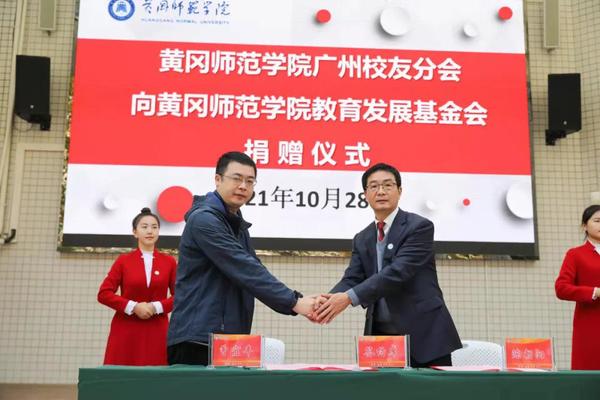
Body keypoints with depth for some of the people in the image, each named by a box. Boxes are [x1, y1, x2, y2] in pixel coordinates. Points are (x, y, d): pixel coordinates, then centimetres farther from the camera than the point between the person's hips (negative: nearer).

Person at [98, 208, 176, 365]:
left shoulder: (169, 262, 5)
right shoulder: (123, 260, 5)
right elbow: (104, 293, 0)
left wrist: (157, 307, -11)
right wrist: (133, 307, -11)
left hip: (157, 331, 0)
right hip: (126, 332, 0)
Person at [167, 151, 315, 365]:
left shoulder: (237, 225, 17)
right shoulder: (204, 220, -12)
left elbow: (253, 270, 12)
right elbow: (245, 270, -20)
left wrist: (297, 302, -2)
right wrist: (294, 302, -20)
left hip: (228, 339, 8)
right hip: (197, 341, -8)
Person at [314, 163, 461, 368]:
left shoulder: (419, 226, -8)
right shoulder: (362, 239, 12)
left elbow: (398, 272, -21)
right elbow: (352, 279, 1)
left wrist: (349, 297, -29)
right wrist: (329, 300, -22)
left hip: (423, 335, -5)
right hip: (381, 337, 5)